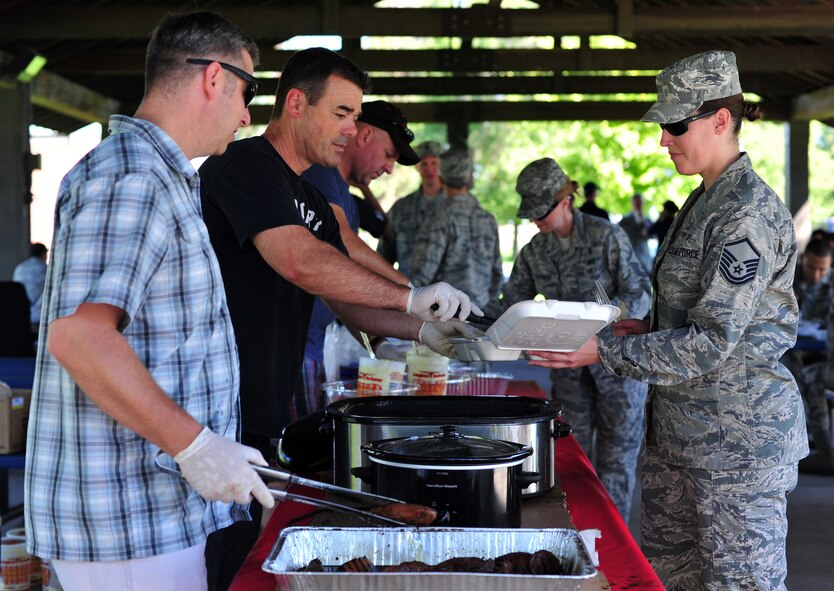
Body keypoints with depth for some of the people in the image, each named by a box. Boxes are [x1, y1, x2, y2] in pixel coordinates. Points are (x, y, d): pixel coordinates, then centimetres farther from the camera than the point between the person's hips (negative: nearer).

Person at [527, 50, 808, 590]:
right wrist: (646, 330, 6)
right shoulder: (704, 201, 13)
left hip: (738, 434, -9)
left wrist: (605, 353, -21)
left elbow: (711, 343, -22)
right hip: (679, 426, 9)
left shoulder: (749, 212, -17)